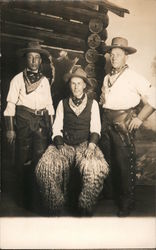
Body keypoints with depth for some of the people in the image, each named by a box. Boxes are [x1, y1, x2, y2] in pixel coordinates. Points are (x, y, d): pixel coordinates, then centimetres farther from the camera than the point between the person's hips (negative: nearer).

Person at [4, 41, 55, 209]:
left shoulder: (44, 80, 15)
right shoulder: (18, 79, 3)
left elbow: (49, 105, 17)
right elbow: (11, 105, -2)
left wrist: (52, 126, 11)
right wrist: (10, 129, -9)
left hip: (42, 121, 3)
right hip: (23, 121, -3)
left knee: (40, 159, -1)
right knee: (23, 160, 1)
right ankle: (23, 198, 16)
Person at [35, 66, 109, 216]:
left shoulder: (93, 104, 11)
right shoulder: (62, 104, 14)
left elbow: (95, 128, 4)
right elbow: (57, 128, 9)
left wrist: (91, 145, -15)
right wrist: (60, 146, -9)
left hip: (85, 144, -1)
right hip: (65, 144, 1)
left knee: (95, 168, -34)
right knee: (46, 167, -27)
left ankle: (85, 209, -12)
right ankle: (56, 209, -8)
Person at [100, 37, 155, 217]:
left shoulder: (133, 77, -3)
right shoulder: (107, 78, 16)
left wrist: (140, 118, -11)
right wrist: (103, 116, 14)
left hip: (124, 123, -6)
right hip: (106, 123, 7)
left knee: (124, 163, -6)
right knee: (108, 160, 10)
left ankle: (127, 203, 6)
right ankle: (113, 195, 26)